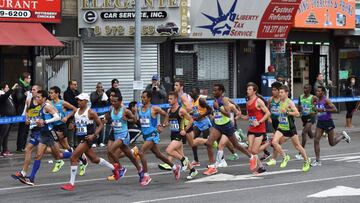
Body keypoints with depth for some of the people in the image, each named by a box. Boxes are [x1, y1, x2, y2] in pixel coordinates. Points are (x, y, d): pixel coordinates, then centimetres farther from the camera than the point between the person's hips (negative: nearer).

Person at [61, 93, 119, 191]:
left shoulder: (90, 112, -11)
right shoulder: (76, 111, 8)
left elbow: (100, 125, -8)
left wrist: (94, 135, -18)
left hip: (87, 139, -8)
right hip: (80, 138, 8)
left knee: (73, 158, -16)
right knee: (94, 159, 19)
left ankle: (71, 184, -9)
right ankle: (113, 167, 41)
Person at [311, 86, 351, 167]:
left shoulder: (326, 100, -16)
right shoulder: (317, 100, 6)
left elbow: (335, 109, -24)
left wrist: (323, 110, -28)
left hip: (328, 122, -6)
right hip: (320, 122, 6)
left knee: (332, 143, 5)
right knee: (316, 140, -7)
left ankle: (343, 135, 33)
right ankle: (317, 161, -1)